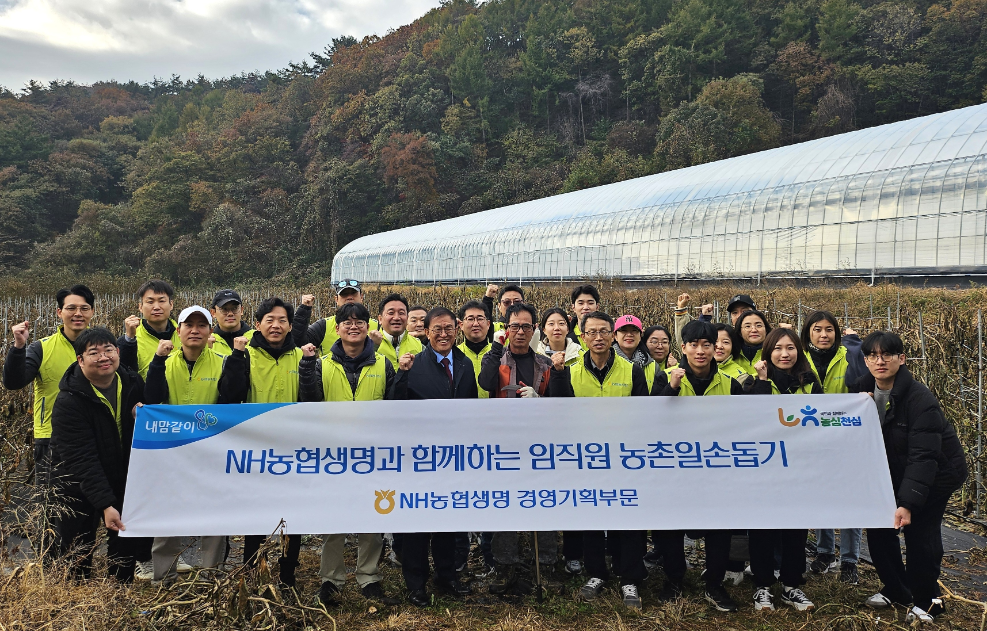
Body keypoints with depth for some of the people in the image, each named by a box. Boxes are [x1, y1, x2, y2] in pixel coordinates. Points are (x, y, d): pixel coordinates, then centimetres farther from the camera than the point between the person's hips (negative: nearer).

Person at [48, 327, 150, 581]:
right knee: (78, 554, 3)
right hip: (80, 488, -5)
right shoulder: (69, 401, -22)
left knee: (127, 547, 11)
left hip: (124, 483, 5)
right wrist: (105, 505, -32)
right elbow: (82, 460, -26)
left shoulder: (133, 382, -5)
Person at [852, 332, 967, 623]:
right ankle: (895, 589, 23)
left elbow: (923, 456, -33)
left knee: (919, 532, -11)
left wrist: (908, 503, -39)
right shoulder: (862, 390, -8)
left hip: (938, 472, -6)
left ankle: (926, 600, 12)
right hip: (896, 471, 6)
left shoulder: (920, 399, -28)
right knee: (878, 527, 1)